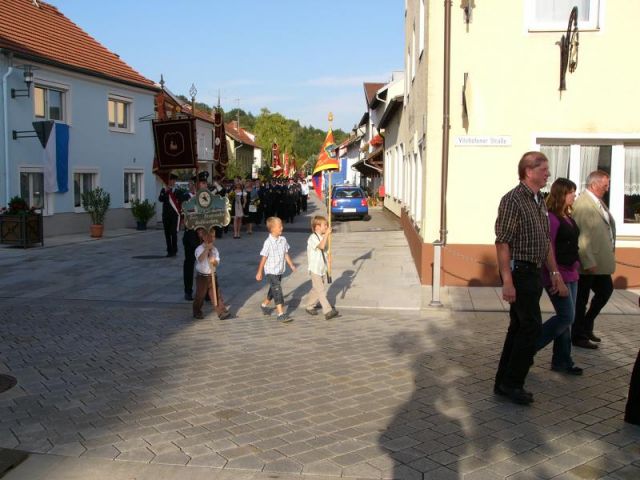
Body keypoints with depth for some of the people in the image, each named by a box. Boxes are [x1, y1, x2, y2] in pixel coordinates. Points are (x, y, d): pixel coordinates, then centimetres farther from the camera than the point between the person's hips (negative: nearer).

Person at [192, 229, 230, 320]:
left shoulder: (214, 249, 1)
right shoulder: (200, 249, -14)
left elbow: (217, 263, -2)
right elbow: (200, 259, -35)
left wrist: (214, 261, -25)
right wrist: (207, 248, -40)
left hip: (212, 275, 4)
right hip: (202, 276, -4)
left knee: (217, 294, 2)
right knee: (200, 296, 9)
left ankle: (222, 313, 4)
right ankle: (197, 313, 28)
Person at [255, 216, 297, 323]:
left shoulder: (283, 240, 2)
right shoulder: (268, 242, -17)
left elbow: (286, 254, 13)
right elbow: (263, 258, -13)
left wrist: (291, 265, 14)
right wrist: (259, 272, -8)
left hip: (279, 271, 7)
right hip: (271, 272, -7)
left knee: (273, 290, 20)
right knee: (278, 292, -10)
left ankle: (264, 305, 42)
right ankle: (281, 314, -8)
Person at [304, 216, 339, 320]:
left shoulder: (321, 237, 11)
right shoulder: (312, 238, -18)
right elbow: (321, 246, -35)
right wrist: (326, 234, -33)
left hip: (321, 268, 9)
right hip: (315, 269, -9)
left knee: (316, 289, 17)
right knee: (321, 290, -9)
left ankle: (309, 307, 32)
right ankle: (328, 311, -13)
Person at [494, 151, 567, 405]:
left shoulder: (540, 201, 14)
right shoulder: (513, 200, -14)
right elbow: (502, 242, -18)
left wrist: (555, 273, 18)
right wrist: (507, 281, -23)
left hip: (534, 273, 9)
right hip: (519, 271, -9)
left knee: (519, 327, 12)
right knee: (531, 327, -7)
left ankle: (504, 383, 21)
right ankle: (512, 383, 6)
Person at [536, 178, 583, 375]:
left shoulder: (567, 216, 12)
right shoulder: (551, 217, -16)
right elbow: (548, 248, -19)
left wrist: (575, 266, 15)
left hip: (570, 274, 9)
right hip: (557, 274, -9)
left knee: (566, 317, 12)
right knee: (566, 317, -8)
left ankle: (562, 361, 21)